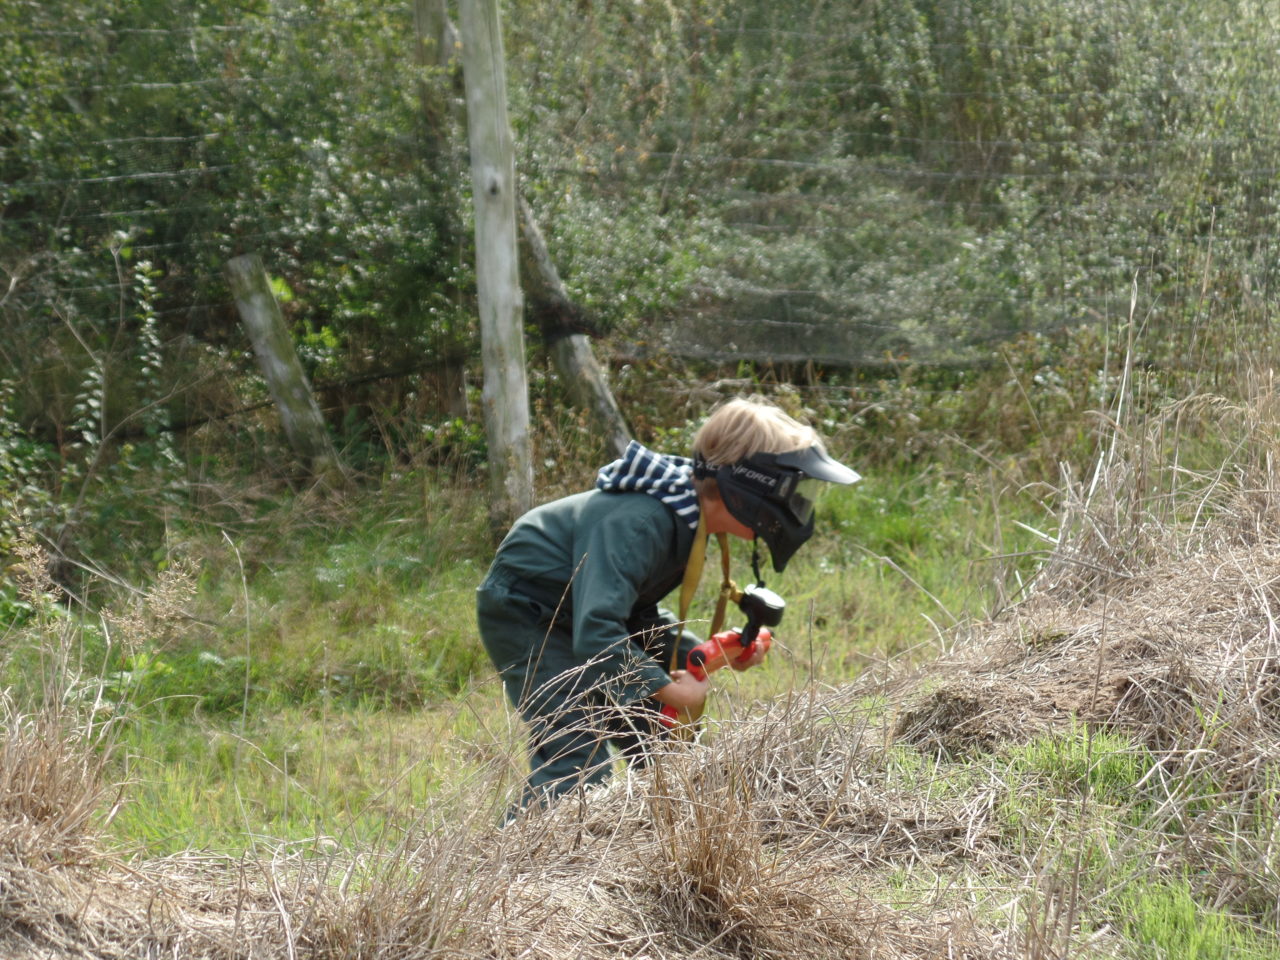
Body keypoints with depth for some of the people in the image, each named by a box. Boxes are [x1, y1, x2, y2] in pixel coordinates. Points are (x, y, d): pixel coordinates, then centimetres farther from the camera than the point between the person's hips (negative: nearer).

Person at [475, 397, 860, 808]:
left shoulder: (686, 519, -1)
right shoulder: (639, 524, -32)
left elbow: (639, 617, 11)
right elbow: (595, 633, -38)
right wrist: (670, 690, -28)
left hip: (574, 612, 10)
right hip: (523, 614, -10)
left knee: (661, 743, 11)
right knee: (577, 762, -22)